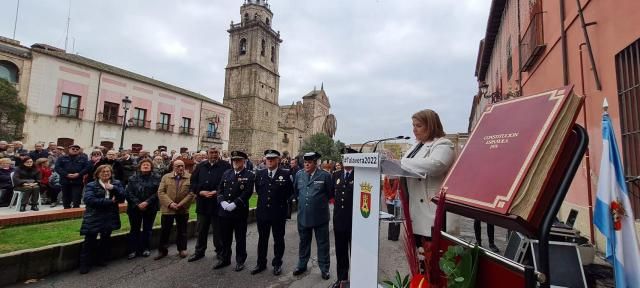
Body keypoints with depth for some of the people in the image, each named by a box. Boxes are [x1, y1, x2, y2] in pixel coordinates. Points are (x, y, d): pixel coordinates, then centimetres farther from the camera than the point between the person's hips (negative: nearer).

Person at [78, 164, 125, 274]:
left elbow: (122, 197, -5)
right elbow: (89, 200, -17)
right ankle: (85, 265, 14)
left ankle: (101, 260, 28)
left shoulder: (116, 183, 7)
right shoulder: (91, 185, -2)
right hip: (94, 218, -3)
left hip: (109, 218, 3)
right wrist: (110, 201, -20)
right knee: (89, 241, 0)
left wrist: (113, 188, -20)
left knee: (106, 240, 12)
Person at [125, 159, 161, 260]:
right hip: (135, 208, 1)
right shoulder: (133, 178, 4)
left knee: (147, 229, 9)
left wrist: (147, 202, -18)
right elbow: (128, 193, -4)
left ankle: (146, 249, 21)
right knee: (134, 229, 7)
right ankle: (133, 250, 17)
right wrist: (137, 204, -15)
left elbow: (157, 192, -9)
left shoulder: (156, 178, -1)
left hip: (150, 208, -1)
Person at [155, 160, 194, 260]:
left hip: (183, 210, -1)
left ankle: (182, 250, 25)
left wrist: (181, 204, -15)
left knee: (182, 231, 11)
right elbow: (160, 192, -2)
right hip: (167, 209, 1)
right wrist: (170, 203, -15)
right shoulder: (166, 177, 4)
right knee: (164, 231, 8)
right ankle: (162, 251, 24)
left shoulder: (190, 177, -2)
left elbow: (191, 193, -7)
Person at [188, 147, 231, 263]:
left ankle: (220, 251, 25)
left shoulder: (226, 166, -6)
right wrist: (200, 192, -9)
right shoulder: (200, 166, 8)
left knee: (218, 229, 8)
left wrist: (217, 192, -18)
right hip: (203, 203, 4)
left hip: (218, 203, -4)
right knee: (201, 229, 16)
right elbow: (193, 182, 6)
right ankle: (199, 251, 32)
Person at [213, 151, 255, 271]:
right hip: (224, 211, 5)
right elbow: (220, 189, 7)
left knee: (240, 238, 7)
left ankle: (240, 261, 22)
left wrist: (234, 204, -19)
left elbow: (247, 192, -15)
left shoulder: (249, 175, -6)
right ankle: (225, 259, 32)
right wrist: (222, 202, -9)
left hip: (240, 211, -4)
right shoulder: (226, 173, 10)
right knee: (225, 237, 16)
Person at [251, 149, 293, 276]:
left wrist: (281, 201, 1)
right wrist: (264, 199, 9)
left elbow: (290, 191, -1)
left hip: (279, 213, -3)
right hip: (262, 212, 3)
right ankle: (261, 263, 32)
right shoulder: (259, 174, 3)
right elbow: (258, 190, 15)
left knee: (278, 239, 11)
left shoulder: (286, 174, -9)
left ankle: (277, 264, 29)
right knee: (262, 239, 16)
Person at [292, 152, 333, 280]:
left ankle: (324, 269, 26)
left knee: (323, 244, 10)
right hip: (303, 215, 4)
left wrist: (321, 202, 6)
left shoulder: (325, 176, -12)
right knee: (303, 242, 20)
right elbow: (295, 190, 16)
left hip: (320, 216, -3)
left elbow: (331, 193, 0)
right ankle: (302, 265, 38)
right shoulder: (299, 174, 1)